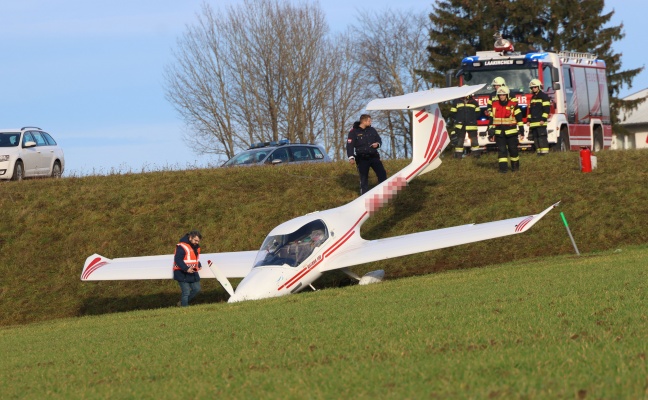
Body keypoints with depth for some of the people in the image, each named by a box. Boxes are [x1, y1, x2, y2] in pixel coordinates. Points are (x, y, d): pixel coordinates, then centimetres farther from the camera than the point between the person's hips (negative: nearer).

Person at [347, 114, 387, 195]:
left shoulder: (372, 130, 9)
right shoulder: (354, 132, -6)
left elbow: (379, 139, 20)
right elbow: (350, 145, -10)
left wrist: (377, 144, -4)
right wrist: (351, 157, -21)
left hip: (374, 157, 4)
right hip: (362, 159, -4)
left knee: (382, 173, -1)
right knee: (364, 178, 2)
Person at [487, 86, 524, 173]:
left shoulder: (513, 105, -2)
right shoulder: (494, 106, 7)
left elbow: (519, 118, 0)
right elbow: (491, 119, 11)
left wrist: (521, 129, -4)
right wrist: (491, 132, 8)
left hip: (511, 132, -2)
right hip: (499, 132, 2)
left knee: (513, 149, 4)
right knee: (501, 150, -2)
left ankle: (515, 166, 19)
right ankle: (503, 167, -2)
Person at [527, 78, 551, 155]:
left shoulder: (544, 96, -2)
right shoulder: (533, 97, 23)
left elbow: (546, 109, -9)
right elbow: (530, 110, 26)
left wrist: (543, 119, -16)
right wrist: (528, 120, 19)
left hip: (540, 122, -8)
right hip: (533, 122, 8)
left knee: (542, 137, -13)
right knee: (535, 138, 5)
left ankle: (544, 152, -15)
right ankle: (538, 152, 8)